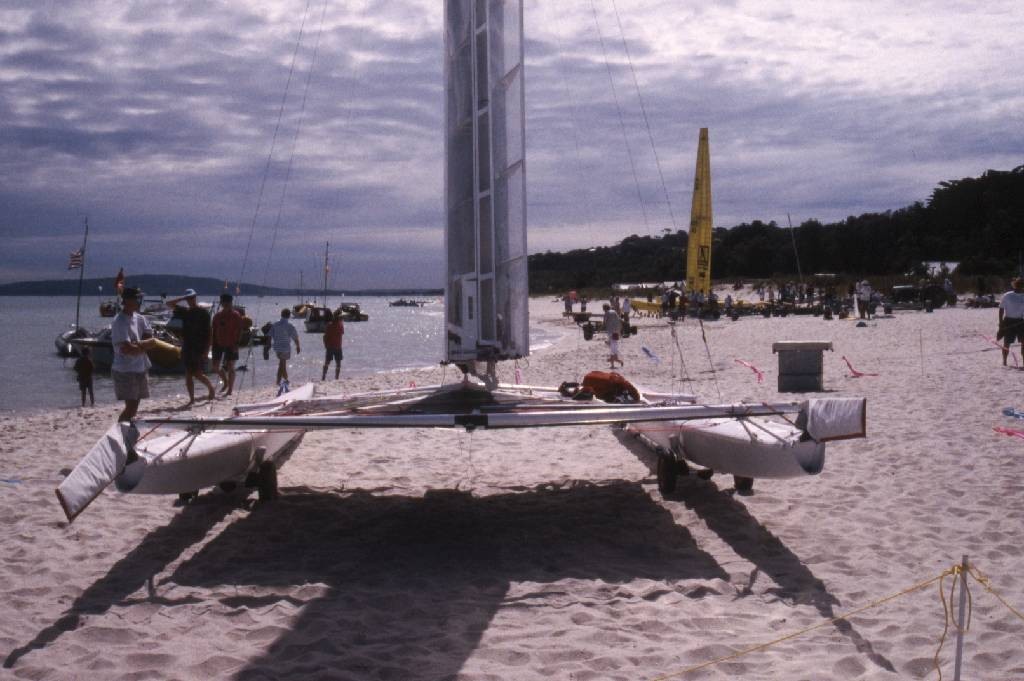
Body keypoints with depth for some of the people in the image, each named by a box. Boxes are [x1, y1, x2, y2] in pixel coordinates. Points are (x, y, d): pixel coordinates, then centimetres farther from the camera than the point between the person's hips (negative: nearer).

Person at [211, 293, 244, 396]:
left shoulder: (236, 316, -7)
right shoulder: (218, 315, 6)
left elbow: (239, 330, -9)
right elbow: (214, 330, 10)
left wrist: (236, 344, -16)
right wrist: (214, 344, 5)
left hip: (231, 345, -5)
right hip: (219, 344, 5)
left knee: (230, 367, -2)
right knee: (215, 367, 6)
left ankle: (230, 389, 5)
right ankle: (225, 382, 29)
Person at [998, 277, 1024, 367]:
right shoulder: (1007, 296, -5)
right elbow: (1001, 309, -3)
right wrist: (1001, 323, -8)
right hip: (1009, 321, -3)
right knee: (1007, 343, 4)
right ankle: (1004, 361, 16)